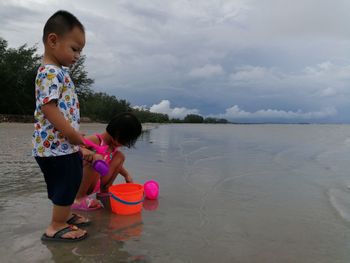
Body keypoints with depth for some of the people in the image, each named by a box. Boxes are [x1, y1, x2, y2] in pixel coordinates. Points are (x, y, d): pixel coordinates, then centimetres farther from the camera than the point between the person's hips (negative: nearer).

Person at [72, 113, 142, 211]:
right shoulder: (95, 140, -24)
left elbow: (116, 164, 18)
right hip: (79, 184, -7)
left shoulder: (113, 146, -1)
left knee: (120, 156, -1)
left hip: (98, 182, 7)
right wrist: (91, 154, -53)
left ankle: (105, 190, 8)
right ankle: (79, 199, -17)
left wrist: (127, 175, 8)